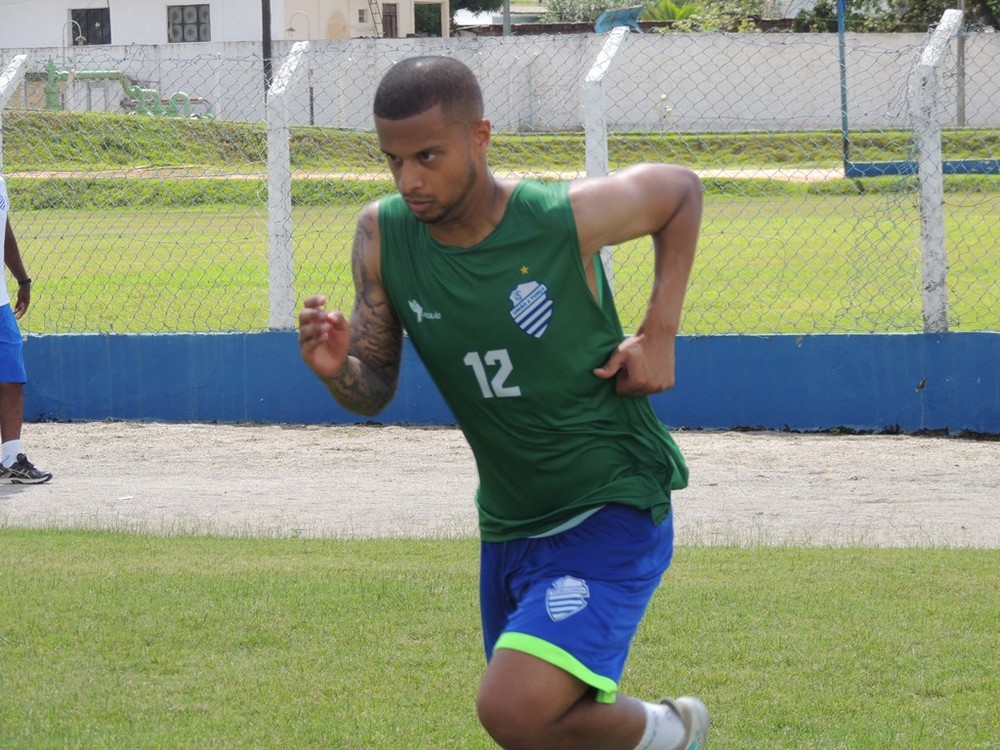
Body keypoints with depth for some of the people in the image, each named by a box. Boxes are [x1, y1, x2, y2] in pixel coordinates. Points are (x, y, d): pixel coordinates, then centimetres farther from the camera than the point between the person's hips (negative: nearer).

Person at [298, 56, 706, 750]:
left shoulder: (569, 217, -19)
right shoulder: (383, 236, -8)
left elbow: (682, 189, 2)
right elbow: (374, 393, 1)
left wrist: (659, 334, -6)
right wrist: (338, 368, -23)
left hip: (613, 512, -6)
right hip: (508, 528, 6)